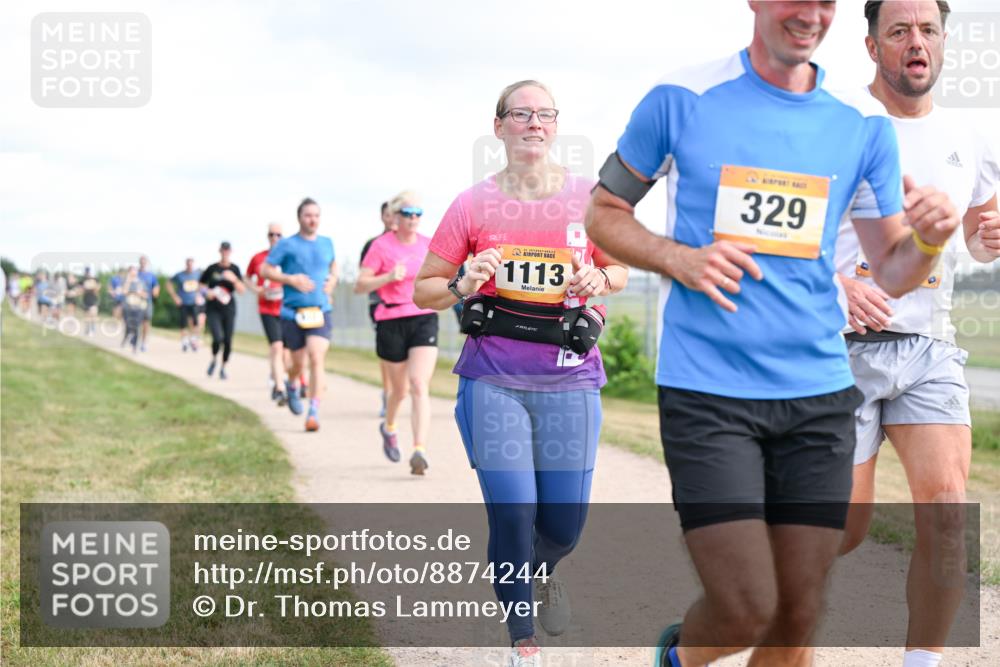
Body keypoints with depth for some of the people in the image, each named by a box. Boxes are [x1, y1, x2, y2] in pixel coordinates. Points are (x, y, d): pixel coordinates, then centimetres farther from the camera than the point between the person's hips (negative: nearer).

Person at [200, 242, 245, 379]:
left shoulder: (234, 269, 3)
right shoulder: (212, 268, -1)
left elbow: (241, 290, -2)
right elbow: (200, 284, 12)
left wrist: (234, 279, -19)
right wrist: (207, 292, -7)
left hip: (229, 309, 2)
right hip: (213, 310, -2)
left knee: (228, 341, 1)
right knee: (218, 338, -18)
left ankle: (223, 367, 22)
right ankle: (214, 360, 12)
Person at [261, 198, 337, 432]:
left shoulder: (327, 243, 11)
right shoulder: (287, 245, -1)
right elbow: (265, 270, 0)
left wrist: (332, 280, 10)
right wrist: (291, 279, -13)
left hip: (320, 311, 1)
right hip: (292, 313, -1)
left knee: (316, 358, -17)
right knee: (299, 363, 7)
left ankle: (314, 412, -17)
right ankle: (292, 386, 44)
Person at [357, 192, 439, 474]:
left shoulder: (428, 244, 6)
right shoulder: (381, 246, -4)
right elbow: (360, 286, -6)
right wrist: (389, 277, -21)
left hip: (424, 319, 2)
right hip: (391, 322, -2)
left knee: (419, 385, -15)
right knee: (399, 389, 12)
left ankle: (420, 451, -22)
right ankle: (388, 427, 44)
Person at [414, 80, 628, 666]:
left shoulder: (588, 198, 2)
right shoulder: (473, 205, 0)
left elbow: (621, 271, 15)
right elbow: (423, 290, 7)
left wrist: (598, 279, -8)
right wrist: (463, 287, -14)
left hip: (569, 378, 1)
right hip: (494, 378, -1)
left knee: (565, 520, 3)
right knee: (512, 512, -6)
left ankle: (541, 572, 42)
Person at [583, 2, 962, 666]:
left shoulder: (864, 123, 6)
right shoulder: (680, 100, -1)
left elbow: (890, 272, 12)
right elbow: (603, 212, 8)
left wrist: (927, 240, -12)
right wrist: (678, 257, -10)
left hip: (819, 394, 3)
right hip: (705, 390, -3)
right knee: (746, 610, -9)